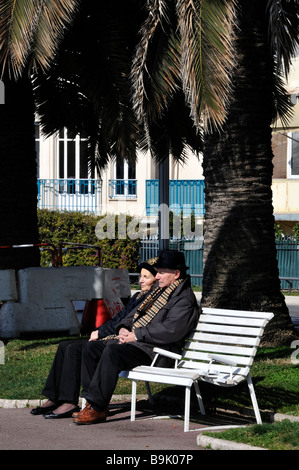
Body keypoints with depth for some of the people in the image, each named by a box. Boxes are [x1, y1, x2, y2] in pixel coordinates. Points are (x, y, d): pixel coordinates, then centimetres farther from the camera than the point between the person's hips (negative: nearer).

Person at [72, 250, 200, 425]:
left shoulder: (185, 299, -8)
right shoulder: (159, 292, 23)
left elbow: (170, 331, -21)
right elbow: (136, 313, 27)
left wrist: (136, 335, -17)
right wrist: (124, 328, 5)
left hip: (156, 351, -10)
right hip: (135, 342, 10)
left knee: (112, 351, -32)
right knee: (91, 348, 0)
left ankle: (97, 409, -28)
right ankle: (92, 401, -4)